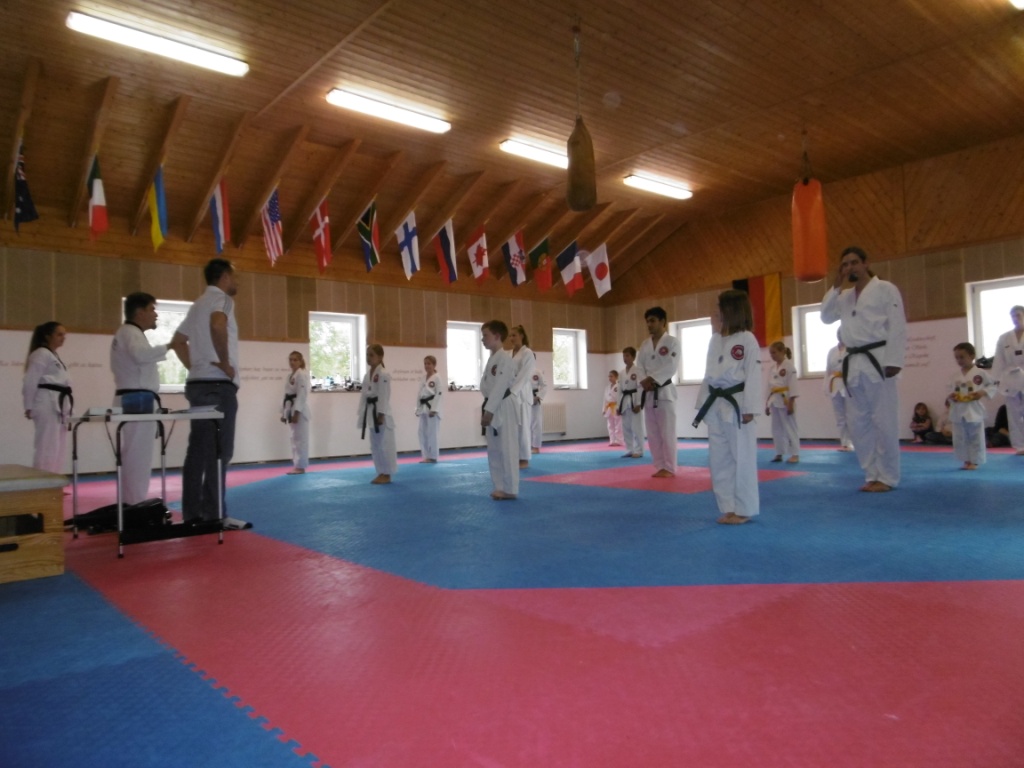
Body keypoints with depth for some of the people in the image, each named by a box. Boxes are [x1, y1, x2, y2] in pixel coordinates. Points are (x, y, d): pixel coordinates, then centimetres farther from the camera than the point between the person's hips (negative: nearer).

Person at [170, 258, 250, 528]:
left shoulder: (199, 304, 22)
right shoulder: (221, 298, -7)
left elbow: (178, 341, 26)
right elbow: (218, 325, -29)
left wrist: (194, 367, 17)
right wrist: (225, 362, -19)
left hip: (198, 383, 9)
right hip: (218, 385, -9)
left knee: (199, 450, 10)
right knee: (218, 451, -7)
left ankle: (193, 513, 14)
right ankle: (214, 515, -5)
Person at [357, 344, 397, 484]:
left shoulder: (383, 374, -13)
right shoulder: (367, 375, 12)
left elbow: (384, 396, -17)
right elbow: (364, 395, 14)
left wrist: (381, 415, -20)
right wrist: (362, 414, 10)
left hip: (381, 413, -9)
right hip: (371, 413, 9)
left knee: (385, 444, -3)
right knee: (375, 445, 13)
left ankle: (386, 475, 5)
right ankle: (381, 473, 22)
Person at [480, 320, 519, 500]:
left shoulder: (505, 358, -14)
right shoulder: (493, 358, 16)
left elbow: (500, 387, -20)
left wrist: (489, 411, -22)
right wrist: (486, 410, 15)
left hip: (503, 408, -10)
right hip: (493, 407, 10)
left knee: (507, 449, -5)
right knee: (494, 450, 13)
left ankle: (510, 489, 2)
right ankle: (500, 487, 21)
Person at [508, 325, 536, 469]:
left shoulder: (528, 353, -6)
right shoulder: (509, 354, 14)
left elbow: (524, 376, -14)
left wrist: (511, 392, -20)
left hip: (521, 395, -6)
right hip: (510, 394, 6)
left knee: (522, 427, -2)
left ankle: (524, 459, 6)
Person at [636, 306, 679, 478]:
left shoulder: (672, 342, -3)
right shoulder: (644, 345, 14)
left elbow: (671, 367, -13)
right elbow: (639, 367, 8)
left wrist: (653, 379, -19)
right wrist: (644, 381, -11)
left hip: (664, 391, -6)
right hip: (648, 393, 6)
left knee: (667, 432, -6)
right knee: (653, 433, 8)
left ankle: (670, 468, 2)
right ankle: (660, 467, 16)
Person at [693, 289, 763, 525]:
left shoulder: (747, 339, -7)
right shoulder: (715, 339, 13)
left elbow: (753, 375, -11)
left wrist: (749, 408, -15)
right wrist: (703, 402, 13)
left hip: (736, 404, -7)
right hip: (716, 404, 7)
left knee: (742, 458, -2)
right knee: (719, 459, 9)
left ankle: (744, 510, 10)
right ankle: (729, 509, 18)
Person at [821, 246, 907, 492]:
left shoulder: (886, 289, -3)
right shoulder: (845, 296, 17)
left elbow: (897, 327, -9)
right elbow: (826, 317, 10)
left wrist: (893, 361, -17)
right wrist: (836, 286, 5)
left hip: (877, 361, -7)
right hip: (854, 364, 7)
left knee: (884, 422, -4)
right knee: (858, 423, 8)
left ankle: (888, 477, 7)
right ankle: (872, 475, 17)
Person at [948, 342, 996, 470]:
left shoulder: (980, 373, -6)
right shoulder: (956, 376, 6)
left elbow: (992, 386, 1)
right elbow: (951, 390, 15)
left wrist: (983, 392, -15)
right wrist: (951, 395, -6)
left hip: (974, 410, -4)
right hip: (958, 411, 4)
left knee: (976, 438, 3)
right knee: (960, 439, 8)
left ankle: (975, 461, 14)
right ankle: (966, 461, 20)